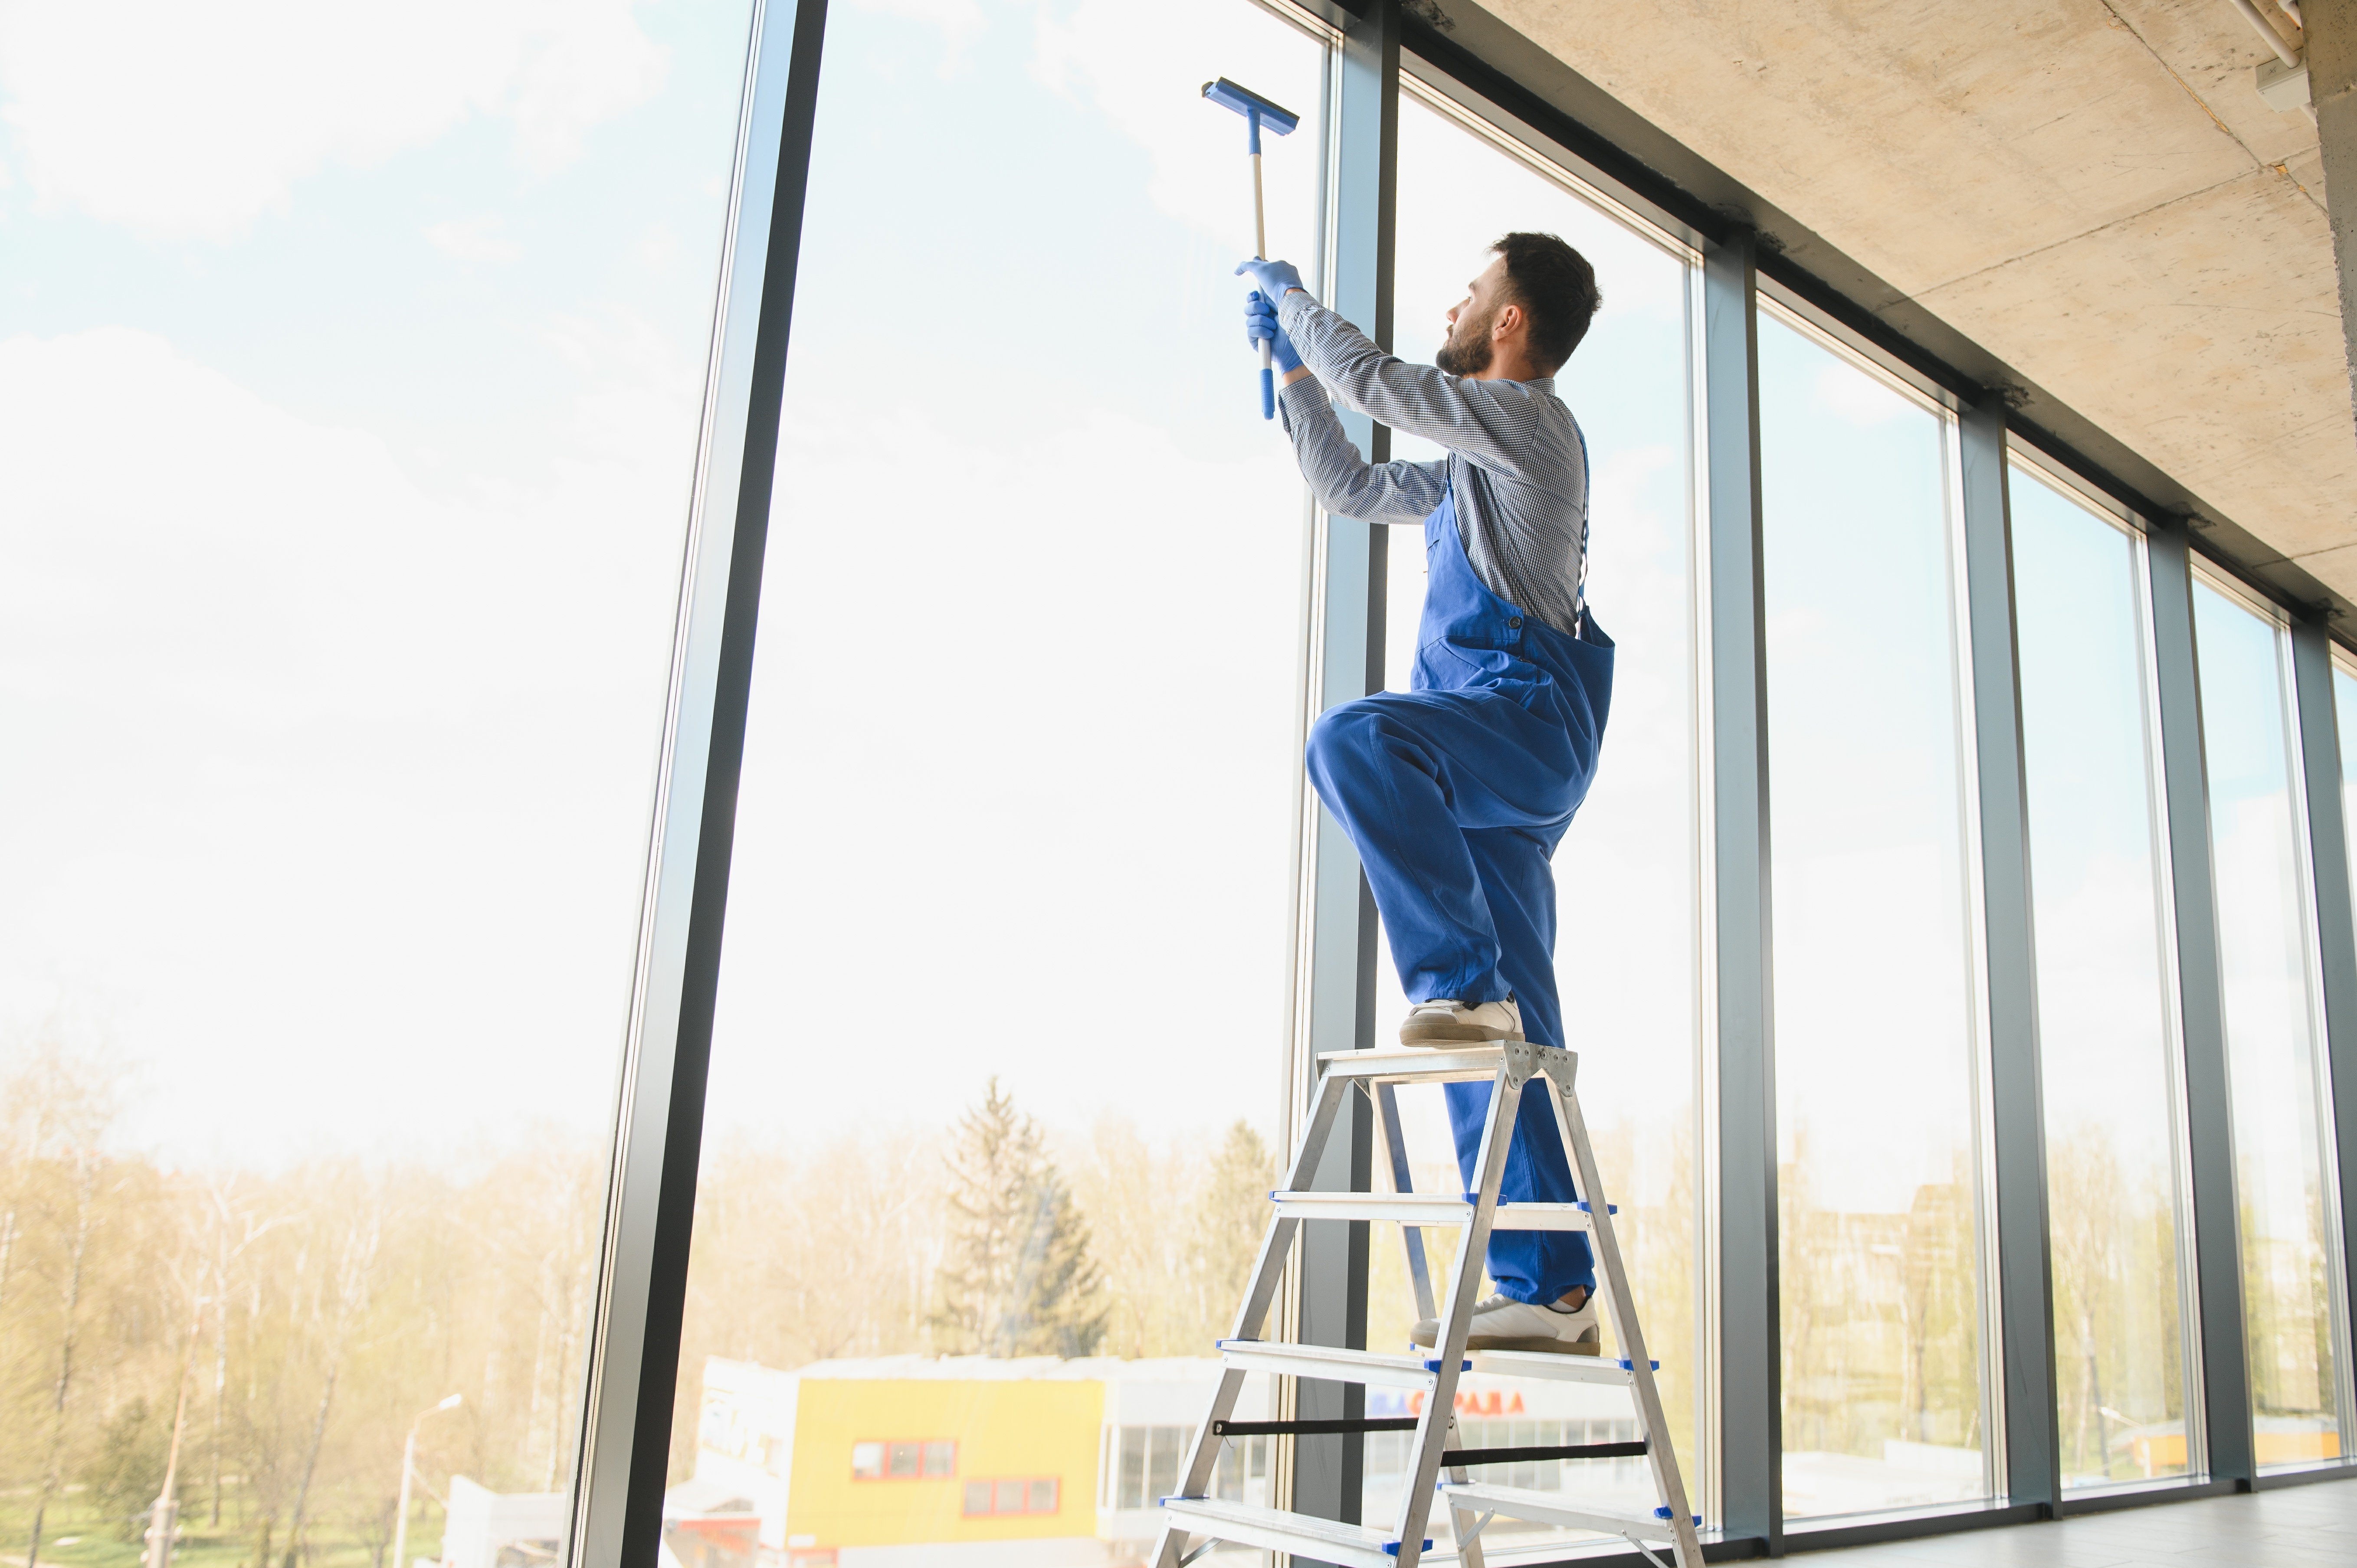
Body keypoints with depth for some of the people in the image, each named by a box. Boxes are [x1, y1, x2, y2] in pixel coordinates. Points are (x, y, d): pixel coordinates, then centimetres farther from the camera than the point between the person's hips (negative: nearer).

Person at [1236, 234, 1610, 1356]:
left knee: (1353, 741, -35)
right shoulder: (1472, 467, 30)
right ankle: (1550, 1289, 1)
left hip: (1527, 719, -9)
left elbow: (1370, 378, -1)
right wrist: (1289, 359, 39)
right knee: (1510, 1037, 1)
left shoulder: (1531, 419, 2)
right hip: (1487, 765, 9)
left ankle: (1462, 981, -31)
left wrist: (1289, 296, 16)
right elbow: (1350, 488, 39)